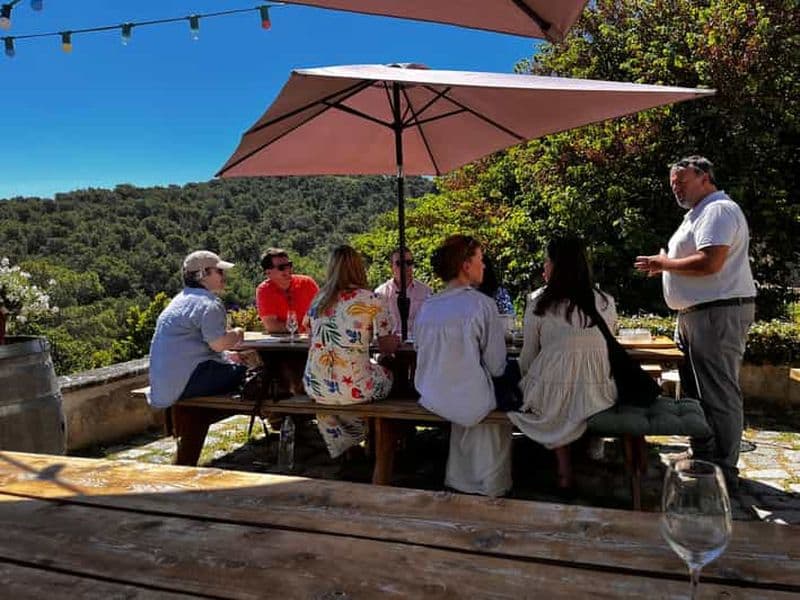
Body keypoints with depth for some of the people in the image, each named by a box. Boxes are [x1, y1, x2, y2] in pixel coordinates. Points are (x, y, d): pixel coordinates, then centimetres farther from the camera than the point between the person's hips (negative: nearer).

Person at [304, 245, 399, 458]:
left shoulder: (318, 300, 7)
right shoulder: (373, 300, -7)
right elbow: (387, 348, 0)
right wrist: (394, 339, 23)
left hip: (315, 388, 4)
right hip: (353, 390, -4)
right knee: (387, 373, 26)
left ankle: (344, 448, 45)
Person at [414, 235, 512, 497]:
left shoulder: (427, 306, -2)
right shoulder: (482, 304, -17)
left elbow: (421, 351, 9)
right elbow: (497, 366, -12)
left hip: (430, 399, 5)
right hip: (470, 402, -5)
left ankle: (460, 478, 41)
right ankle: (492, 483, 41)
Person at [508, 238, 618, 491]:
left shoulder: (538, 303, -9)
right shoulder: (606, 303, 0)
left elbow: (527, 357, -1)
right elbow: (604, 345, 13)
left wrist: (525, 382, 17)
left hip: (552, 397, -3)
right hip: (597, 397, 3)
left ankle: (565, 470, 27)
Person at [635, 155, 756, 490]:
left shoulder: (719, 210, -12)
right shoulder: (698, 214, 21)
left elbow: (709, 263, -25)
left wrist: (664, 263, -12)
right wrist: (664, 266, 8)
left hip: (719, 314, -11)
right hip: (694, 314, 11)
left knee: (719, 395, -4)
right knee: (695, 391, 16)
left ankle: (723, 473, 5)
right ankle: (702, 460, 27)